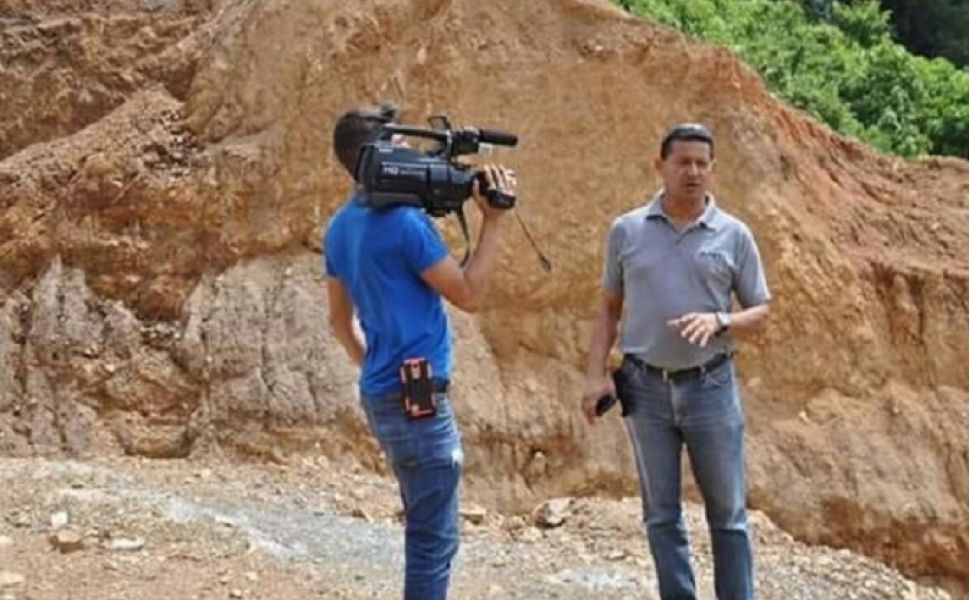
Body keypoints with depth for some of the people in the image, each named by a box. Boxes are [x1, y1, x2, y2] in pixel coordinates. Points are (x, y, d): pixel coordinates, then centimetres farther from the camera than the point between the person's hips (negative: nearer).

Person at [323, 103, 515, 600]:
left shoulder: (341, 227, 10)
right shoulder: (404, 221, -17)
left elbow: (341, 320, 19)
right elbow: (470, 295, -11)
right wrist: (492, 220, -9)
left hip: (382, 394, 10)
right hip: (417, 396, -9)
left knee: (425, 529, 19)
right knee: (434, 539, -4)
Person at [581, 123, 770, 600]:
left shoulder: (734, 236, -1)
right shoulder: (626, 231, 3)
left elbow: (760, 314, 3)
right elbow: (609, 308, 10)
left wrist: (718, 321, -17)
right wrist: (596, 375, 1)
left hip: (710, 386, -1)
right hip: (646, 387, 1)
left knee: (726, 511, 6)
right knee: (661, 514, 8)